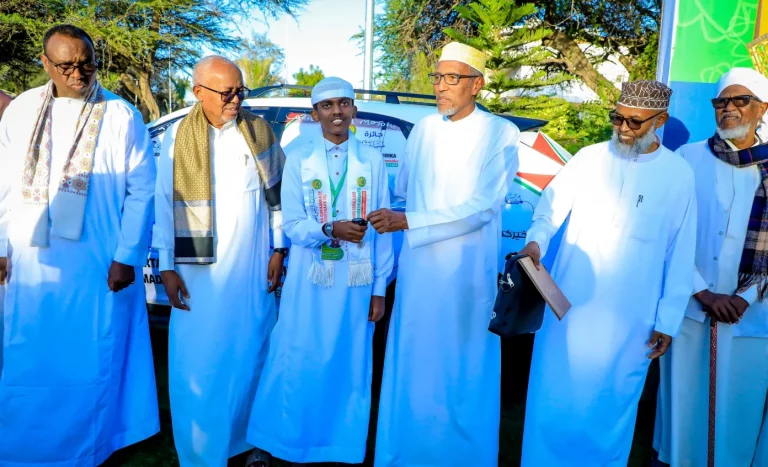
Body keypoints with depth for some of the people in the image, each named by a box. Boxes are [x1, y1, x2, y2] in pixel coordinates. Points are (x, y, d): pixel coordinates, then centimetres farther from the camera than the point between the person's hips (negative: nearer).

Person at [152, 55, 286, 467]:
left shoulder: (260, 131, 4)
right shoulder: (177, 137, -1)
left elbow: (277, 194, 7)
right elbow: (164, 204, -1)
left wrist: (278, 249, 4)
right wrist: (167, 266, -4)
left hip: (254, 266, 2)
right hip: (200, 269, -1)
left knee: (250, 359, 10)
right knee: (198, 366, 2)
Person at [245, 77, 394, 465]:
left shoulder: (372, 161, 3)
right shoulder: (298, 159, 2)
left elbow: (382, 229, 3)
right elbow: (291, 225, -2)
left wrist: (380, 288, 0)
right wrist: (329, 230, -22)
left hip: (356, 283, 1)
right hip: (309, 282, -1)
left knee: (351, 368, 10)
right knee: (302, 366, 5)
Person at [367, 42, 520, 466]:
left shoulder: (500, 133, -6)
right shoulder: (422, 130, 8)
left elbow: (481, 207, -15)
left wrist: (406, 221, -16)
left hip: (467, 272, -4)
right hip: (417, 268, 4)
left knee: (461, 371, 7)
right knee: (412, 366, 11)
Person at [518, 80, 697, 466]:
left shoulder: (679, 174, 0)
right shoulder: (589, 158, 2)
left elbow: (680, 254, 2)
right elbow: (551, 206, 4)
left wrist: (667, 320, 2)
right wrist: (536, 242, -19)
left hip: (629, 317, -1)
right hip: (568, 304, 1)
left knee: (611, 401, 13)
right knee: (554, 394, 10)